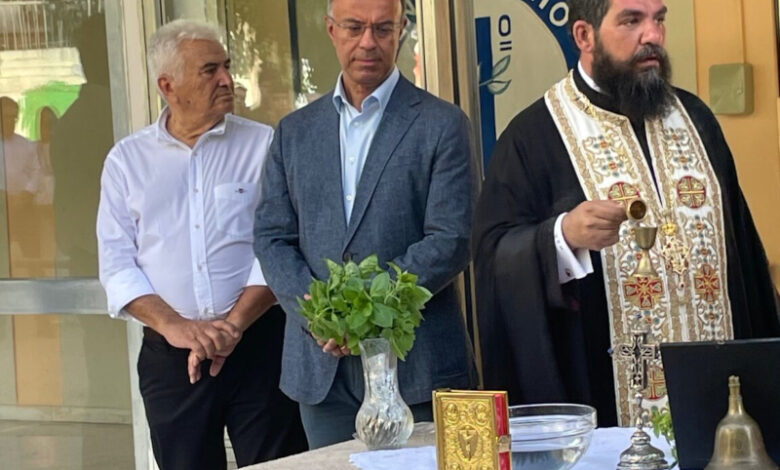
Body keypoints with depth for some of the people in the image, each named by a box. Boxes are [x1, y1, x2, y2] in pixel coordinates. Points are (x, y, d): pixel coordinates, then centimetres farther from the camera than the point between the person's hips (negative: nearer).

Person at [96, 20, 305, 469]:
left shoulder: (263, 145, 2)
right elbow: (117, 262, 1)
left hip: (258, 344, -1)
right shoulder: (127, 159, 6)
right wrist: (173, 325, -13)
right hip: (169, 355, 1)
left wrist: (233, 323, -14)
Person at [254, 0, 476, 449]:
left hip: (415, 364, -3)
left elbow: (450, 241, -8)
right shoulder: (295, 132, 12)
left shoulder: (442, 125, 0)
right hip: (321, 369, 4)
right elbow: (272, 238, 8)